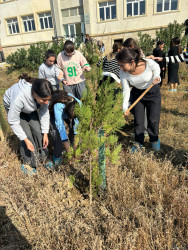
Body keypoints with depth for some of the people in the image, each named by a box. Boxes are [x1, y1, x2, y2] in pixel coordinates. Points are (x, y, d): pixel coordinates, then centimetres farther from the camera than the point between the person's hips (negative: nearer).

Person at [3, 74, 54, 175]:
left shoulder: (43, 95, -32)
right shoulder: (19, 97, -45)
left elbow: (44, 113, -17)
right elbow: (13, 122, -31)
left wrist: (45, 133, -16)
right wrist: (26, 140, -29)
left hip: (30, 108, 4)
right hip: (13, 106, -3)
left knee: (38, 130, -7)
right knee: (27, 134, -12)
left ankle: (43, 157, 13)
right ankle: (28, 163, 9)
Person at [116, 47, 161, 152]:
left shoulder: (149, 63, -32)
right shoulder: (123, 73, -26)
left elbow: (157, 69, -9)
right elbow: (126, 90, -17)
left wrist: (156, 78, -31)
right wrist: (125, 107, -27)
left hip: (153, 92, -1)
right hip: (137, 93, 2)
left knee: (153, 120, 4)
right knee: (138, 120, 5)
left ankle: (154, 140, 31)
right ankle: (139, 142, 26)